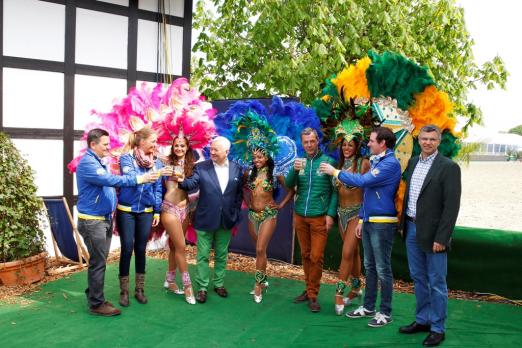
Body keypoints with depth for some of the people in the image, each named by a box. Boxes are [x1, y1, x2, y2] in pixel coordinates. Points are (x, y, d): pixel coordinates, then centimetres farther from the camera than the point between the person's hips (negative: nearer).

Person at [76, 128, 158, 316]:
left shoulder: (99, 162, 15)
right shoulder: (87, 163, -17)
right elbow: (110, 179, -27)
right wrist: (138, 179, -28)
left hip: (105, 219, 9)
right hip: (93, 221, -9)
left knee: (99, 261, 15)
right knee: (98, 262, -4)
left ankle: (93, 296, 26)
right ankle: (97, 304, 5)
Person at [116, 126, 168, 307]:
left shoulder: (156, 162, 3)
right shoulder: (126, 158, -8)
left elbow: (157, 189, 7)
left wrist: (157, 211, 5)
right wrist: (156, 174, -33)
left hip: (146, 212, 3)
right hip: (126, 211, -3)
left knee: (141, 250, 9)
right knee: (127, 249, 0)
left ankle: (139, 289, 21)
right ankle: (124, 291, 14)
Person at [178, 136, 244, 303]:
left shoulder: (236, 169, 1)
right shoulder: (201, 167, -4)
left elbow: (239, 193, 6)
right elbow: (192, 184, -18)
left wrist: (235, 215, 2)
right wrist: (182, 180, -40)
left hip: (226, 220, 2)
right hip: (205, 220, -2)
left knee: (221, 255, 15)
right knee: (203, 255, 5)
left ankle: (219, 284, 30)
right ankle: (202, 288, 16)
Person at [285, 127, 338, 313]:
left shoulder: (328, 161, -4)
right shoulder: (299, 162, 6)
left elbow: (335, 190, -3)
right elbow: (288, 185, -1)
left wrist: (330, 214, -10)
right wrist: (294, 170, -20)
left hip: (319, 217, -4)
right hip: (300, 216, 4)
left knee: (316, 257, -3)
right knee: (305, 255, 12)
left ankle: (312, 294, 8)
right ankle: (309, 289, 26)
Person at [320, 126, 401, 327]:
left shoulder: (391, 163, -15)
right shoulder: (375, 162, 15)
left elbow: (363, 181, -23)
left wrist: (335, 172, -14)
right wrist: (361, 219, 17)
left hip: (383, 223, -9)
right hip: (369, 221, 9)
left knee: (382, 269, 0)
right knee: (369, 266, 15)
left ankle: (385, 313, 11)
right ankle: (368, 307, 26)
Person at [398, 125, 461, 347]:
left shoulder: (448, 167, -11)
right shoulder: (413, 162, 9)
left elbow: (451, 206, -14)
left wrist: (441, 238, -17)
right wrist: (404, 224, 12)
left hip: (432, 233, -6)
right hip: (412, 229, 6)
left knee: (436, 283, 4)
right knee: (418, 279, 16)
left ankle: (437, 328, 17)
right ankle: (422, 320, 30)